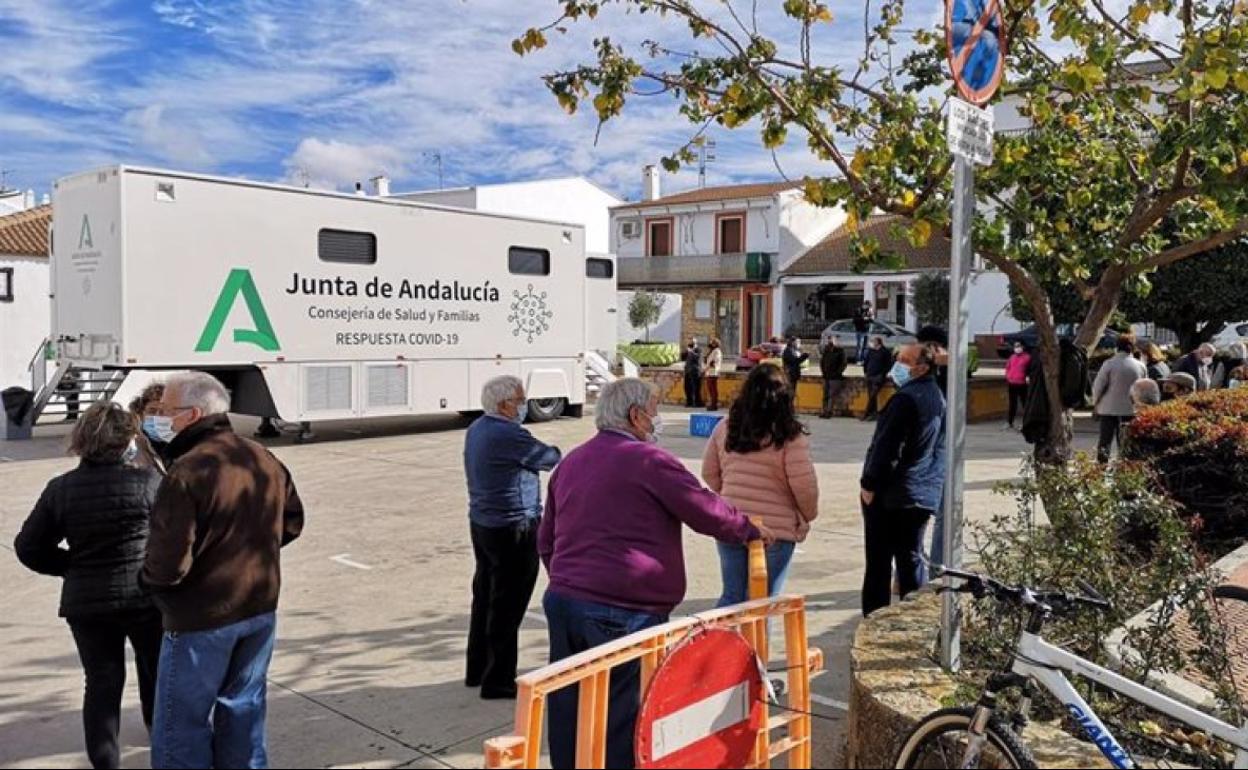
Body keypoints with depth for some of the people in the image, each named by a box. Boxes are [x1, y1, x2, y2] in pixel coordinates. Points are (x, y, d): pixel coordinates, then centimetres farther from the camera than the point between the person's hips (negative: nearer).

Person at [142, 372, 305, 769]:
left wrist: (147, 575, -2)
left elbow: (168, 565, -23)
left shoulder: (187, 472, -23)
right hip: (261, 609, 8)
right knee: (243, 708, 21)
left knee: (182, 725, 7)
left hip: (202, 618, -7)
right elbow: (291, 523, 14)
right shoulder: (264, 459, 3)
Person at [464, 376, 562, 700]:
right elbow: (550, 459, -10)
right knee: (507, 608, 0)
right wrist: (556, 452, 12)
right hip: (513, 530, -10)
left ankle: (477, 670, 31)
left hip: (481, 524, 10)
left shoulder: (476, 429, 8)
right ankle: (498, 681, 8)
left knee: (484, 598, 19)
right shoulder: (510, 435, -21)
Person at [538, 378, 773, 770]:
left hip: (562, 601, 8)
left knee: (569, 712, 15)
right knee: (620, 715, 3)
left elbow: (546, 540, 21)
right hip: (621, 612, -8)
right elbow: (708, 511, -7)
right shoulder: (649, 460, -10)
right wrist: (752, 530, 11)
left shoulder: (569, 462, 15)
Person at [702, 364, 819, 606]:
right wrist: (809, 516, 6)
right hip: (776, 530, -4)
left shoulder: (725, 428, 2)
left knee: (732, 597, 18)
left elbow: (709, 473, 10)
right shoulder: (790, 435, -12)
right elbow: (803, 484, -12)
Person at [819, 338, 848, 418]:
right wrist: (823, 371, 10)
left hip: (835, 377, -5)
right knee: (825, 395, 6)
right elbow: (821, 361, 20)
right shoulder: (826, 351, 9)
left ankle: (829, 412, -8)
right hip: (826, 377, 5)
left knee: (832, 395, -7)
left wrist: (838, 372, -10)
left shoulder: (840, 351, -6)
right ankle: (824, 411, 9)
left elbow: (844, 363, -7)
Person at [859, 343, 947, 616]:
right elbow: (939, 446, 18)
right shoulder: (937, 397, 12)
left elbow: (887, 447, -20)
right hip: (924, 493, 8)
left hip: (892, 493, -8)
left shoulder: (906, 398, -18)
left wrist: (869, 484, -12)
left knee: (879, 561, 1)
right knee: (911, 558, 13)